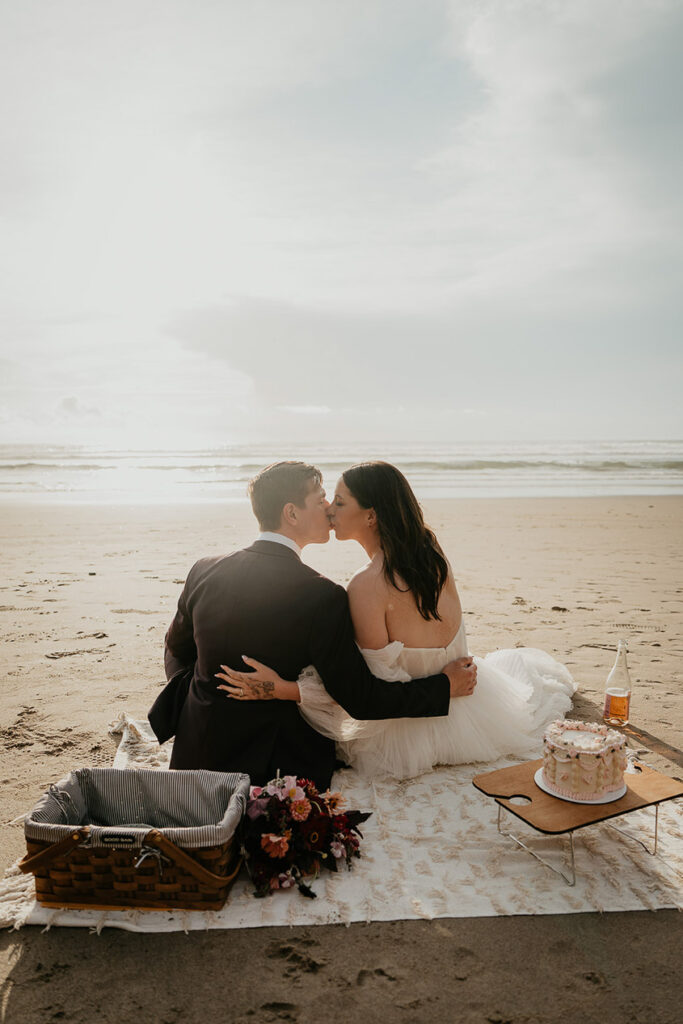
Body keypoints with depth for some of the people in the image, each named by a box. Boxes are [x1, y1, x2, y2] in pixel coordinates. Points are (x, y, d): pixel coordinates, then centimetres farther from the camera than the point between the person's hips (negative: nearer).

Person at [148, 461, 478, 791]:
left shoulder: (204, 571, -8)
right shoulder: (322, 596, -24)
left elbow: (177, 652, 8)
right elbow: (359, 699, -18)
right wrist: (444, 685, -7)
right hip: (277, 766, -6)